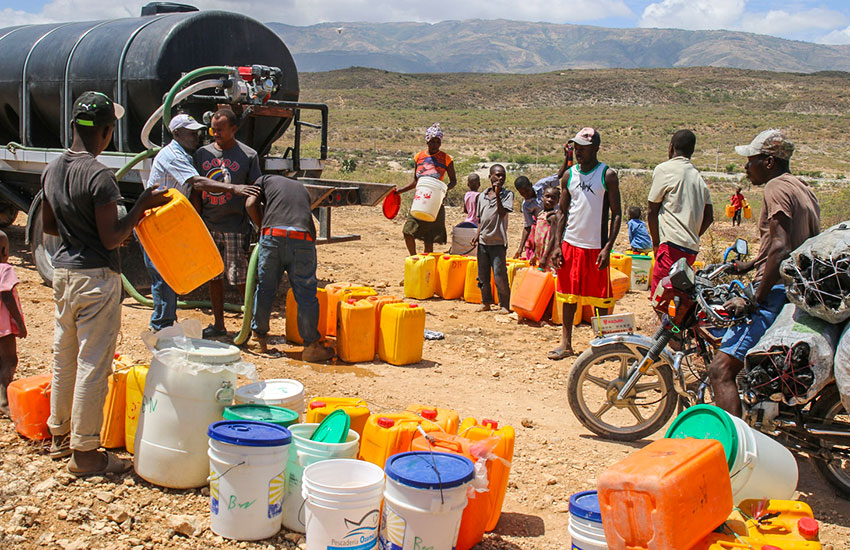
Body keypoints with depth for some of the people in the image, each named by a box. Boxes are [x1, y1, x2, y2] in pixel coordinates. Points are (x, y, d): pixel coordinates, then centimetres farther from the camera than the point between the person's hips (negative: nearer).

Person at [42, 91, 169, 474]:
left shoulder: (52, 171, 6)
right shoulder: (100, 176, -20)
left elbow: (48, 225, 15)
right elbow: (111, 238, -20)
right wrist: (142, 206, -13)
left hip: (63, 270, 9)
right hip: (96, 277, -9)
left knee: (64, 356, 18)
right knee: (93, 365, -1)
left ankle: (60, 435, 32)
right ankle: (85, 452, 6)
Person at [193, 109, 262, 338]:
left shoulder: (248, 155, -1)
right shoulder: (202, 153, 8)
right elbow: (196, 190, 11)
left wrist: (254, 226, -6)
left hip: (235, 226, -4)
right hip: (209, 226, 4)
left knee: (239, 278, -5)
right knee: (214, 277, 10)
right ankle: (218, 325, 20)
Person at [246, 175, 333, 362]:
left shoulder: (265, 180, 26)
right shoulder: (302, 188, 35)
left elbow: (251, 204, 9)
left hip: (272, 235, -1)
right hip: (303, 239, 1)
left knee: (265, 289, 14)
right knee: (306, 293, 6)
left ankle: (260, 339, 25)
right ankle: (311, 346, 10)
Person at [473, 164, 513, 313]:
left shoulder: (507, 194, 0)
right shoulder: (482, 196, 13)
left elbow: (502, 213, -14)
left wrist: (497, 194, -18)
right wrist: (477, 234, 4)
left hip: (498, 241, -5)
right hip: (483, 241, 5)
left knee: (499, 274, -6)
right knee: (482, 274, 10)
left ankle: (504, 305, 4)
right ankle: (486, 302, 23)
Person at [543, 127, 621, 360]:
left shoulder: (608, 176, -5)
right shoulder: (569, 175, 7)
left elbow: (616, 214, -5)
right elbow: (563, 213, 12)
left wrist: (608, 247, -14)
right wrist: (556, 245, 4)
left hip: (596, 246, -4)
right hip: (570, 244, 4)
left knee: (600, 297, 2)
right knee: (569, 295, 7)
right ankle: (566, 343, 14)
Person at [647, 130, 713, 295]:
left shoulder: (664, 169, -2)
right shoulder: (698, 176, 19)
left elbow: (652, 211, -2)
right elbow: (709, 217, 16)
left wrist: (656, 242, 7)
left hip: (672, 246, -8)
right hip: (692, 248, 8)